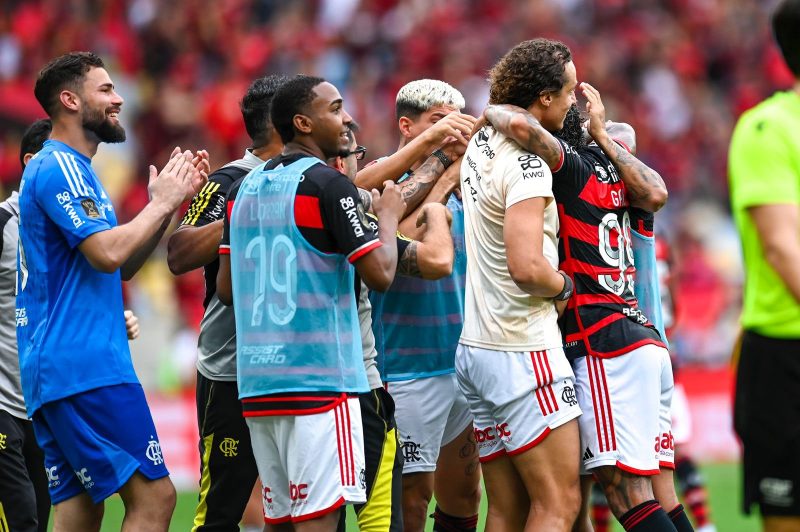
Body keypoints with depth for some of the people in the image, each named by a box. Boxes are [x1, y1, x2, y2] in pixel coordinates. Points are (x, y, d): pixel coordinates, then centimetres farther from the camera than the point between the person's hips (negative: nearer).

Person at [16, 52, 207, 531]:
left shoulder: (70, 169, 23)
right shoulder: (60, 169, -10)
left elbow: (125, 265, 24)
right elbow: (108, 253, -21)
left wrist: (170, 201, 14)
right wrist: (163, 202, -7)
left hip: (52, 370, 11)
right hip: (86, 366, -11)